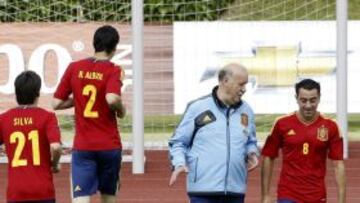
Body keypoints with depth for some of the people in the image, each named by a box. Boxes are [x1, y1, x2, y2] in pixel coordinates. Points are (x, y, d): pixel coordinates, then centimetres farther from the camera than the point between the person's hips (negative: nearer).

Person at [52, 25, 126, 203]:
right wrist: (121, 110, -4)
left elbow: (56, 103, 5)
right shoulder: (113, 71, -7)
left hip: (82, 146, 1)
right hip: (109, 145, -1)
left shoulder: (74, 68, 2)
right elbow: (112, 99, -25)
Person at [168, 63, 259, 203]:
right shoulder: (198, 108, -3)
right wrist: (179, 163, -15)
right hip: (203, 191, -5)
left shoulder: (246, 111, 11)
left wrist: (252, 153, 2)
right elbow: (178, 142, 3)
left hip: (235, 191, 5)